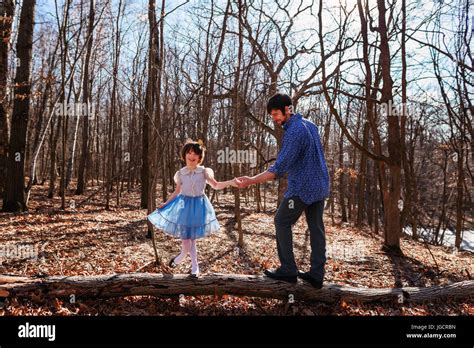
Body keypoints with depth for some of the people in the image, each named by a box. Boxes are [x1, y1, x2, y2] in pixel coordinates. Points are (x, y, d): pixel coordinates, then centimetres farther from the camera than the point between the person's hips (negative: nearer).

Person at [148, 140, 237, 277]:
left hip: (198, 206, 0)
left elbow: (216, 185, -4)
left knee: (192, 238, 4)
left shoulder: (204, 171, -4)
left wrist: (230, 182, -20)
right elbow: (177, 192, 11)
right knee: (187, 241, -2)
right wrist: (166, 203, 8)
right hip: (184, 206, 1)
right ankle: (195, 266, 24)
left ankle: (179, 258, 30)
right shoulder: (180, 173, 1)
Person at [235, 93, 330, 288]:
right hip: (320, 186, 9)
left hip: (302, 188, -9)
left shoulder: (294, 132, -19)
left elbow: (279, 168, -25)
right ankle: (316, 275, 15)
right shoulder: (310, 125, 10)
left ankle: (288, 271, 9)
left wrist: (252, 181, -25)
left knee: (282, 222, 5)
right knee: (316, 228, 9)